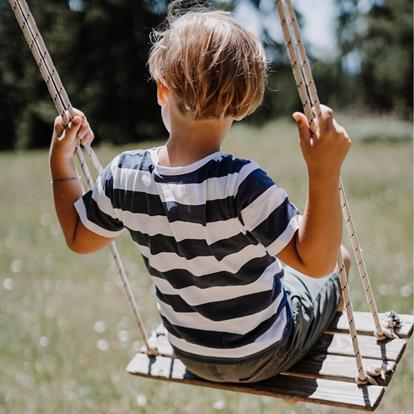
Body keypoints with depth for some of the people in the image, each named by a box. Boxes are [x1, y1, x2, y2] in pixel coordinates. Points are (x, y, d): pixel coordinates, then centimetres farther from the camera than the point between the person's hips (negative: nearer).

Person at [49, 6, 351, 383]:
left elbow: (79, 238, -2)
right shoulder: (241, 184, -37)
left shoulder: (124, 176, -21)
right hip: (263, 356, -4)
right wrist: (325, 174, -39)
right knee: (337, 266, 25)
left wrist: (61, 162, 4)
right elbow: (316, 262, -30)